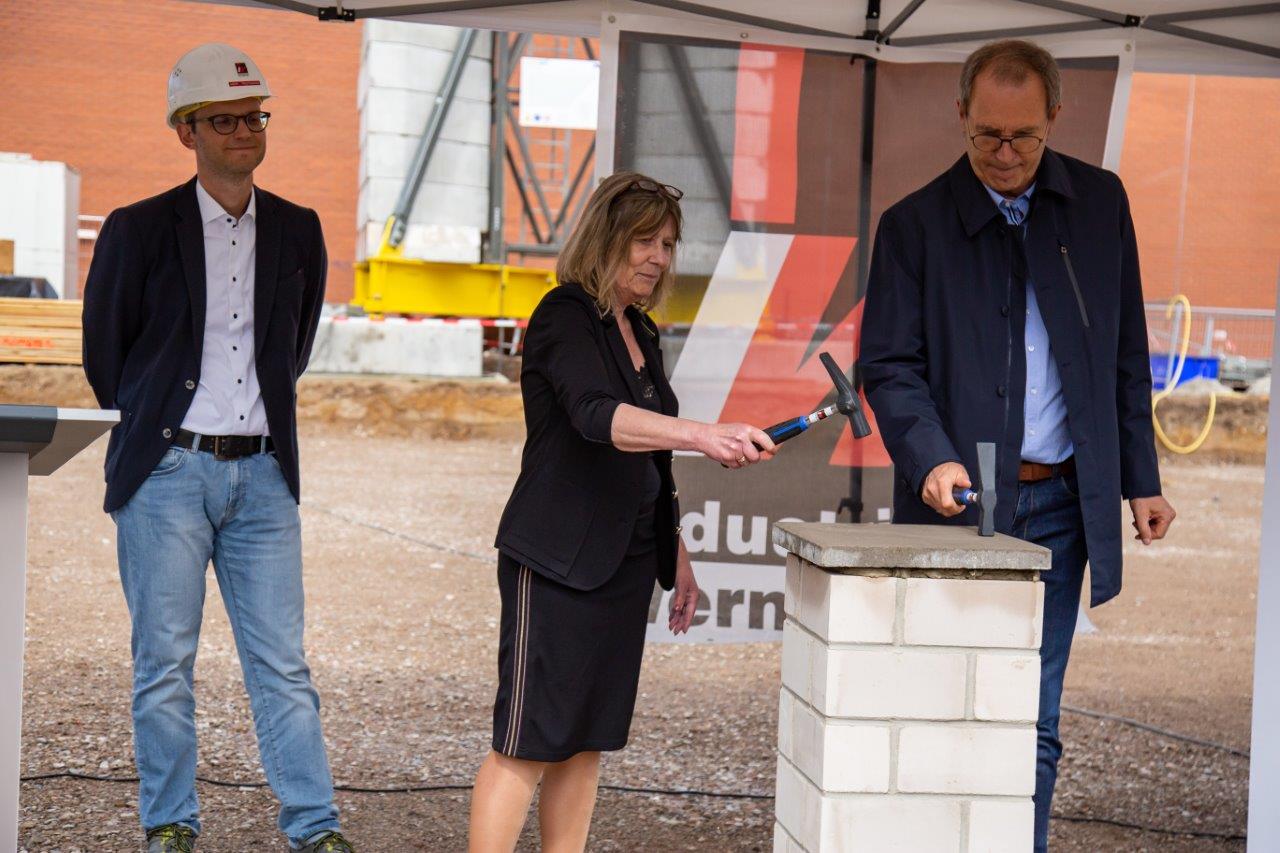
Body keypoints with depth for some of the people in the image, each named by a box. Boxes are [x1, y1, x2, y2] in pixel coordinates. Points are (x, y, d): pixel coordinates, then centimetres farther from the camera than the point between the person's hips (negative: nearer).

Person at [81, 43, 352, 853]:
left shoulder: (298, 231, 9)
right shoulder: (138, 231, -2)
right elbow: (104, 354, 8)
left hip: (262, 474, 3)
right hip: (167, 470, -2)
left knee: (283, 662, 1)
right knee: (165, 662, 2)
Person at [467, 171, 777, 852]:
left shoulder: (638, 331, 17)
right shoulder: (565, 317, -10)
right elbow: (598, 416, -29)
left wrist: (676, 555, 22)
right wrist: (705, 435, -42)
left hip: (625, 560, 8)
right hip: (558, 561, -8)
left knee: (588, 737, 9)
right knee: (529, 741, -9)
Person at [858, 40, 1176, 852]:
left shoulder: (1099, 202, 8)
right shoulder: (915, 224, 0)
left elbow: (1126, 353, 13)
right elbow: (888, 365, -5)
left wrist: (1142, 477, 9)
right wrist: (931, 460, -21)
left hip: (1059, 507, 2)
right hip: (960, 504, -2)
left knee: (1033, 726, 5)